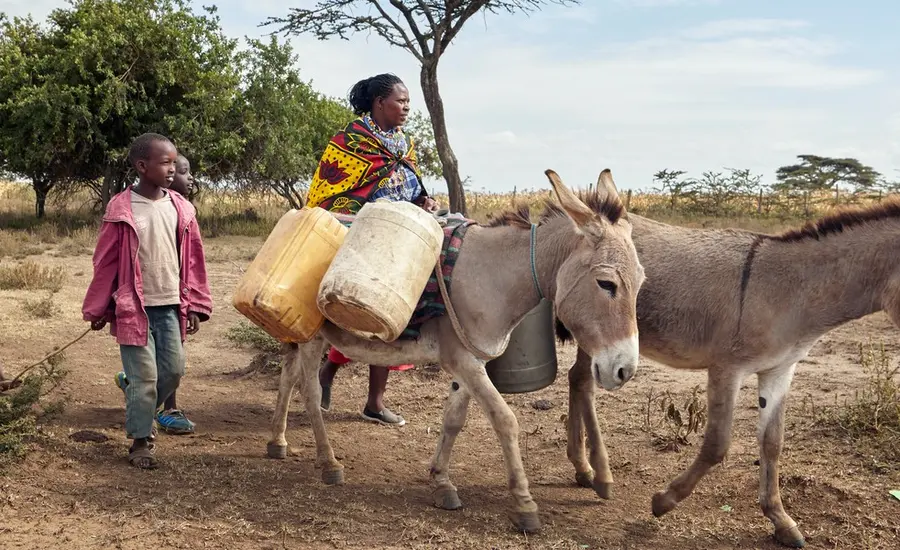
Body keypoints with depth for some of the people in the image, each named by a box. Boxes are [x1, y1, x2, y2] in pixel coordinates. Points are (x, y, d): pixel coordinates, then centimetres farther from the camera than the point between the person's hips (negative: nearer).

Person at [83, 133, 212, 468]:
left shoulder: (181, 209, 2)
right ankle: (140, 440, 15)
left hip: (171, 307, 5)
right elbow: (105, 263, -4)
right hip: (134, 309, -4)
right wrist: (98, 309, 0)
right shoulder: (121, 209, -10)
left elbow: (193, 261, 8)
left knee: (174, 370, 9)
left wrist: (194, 305, 7)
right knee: (144, 377, -1)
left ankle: (139, 413, 34)